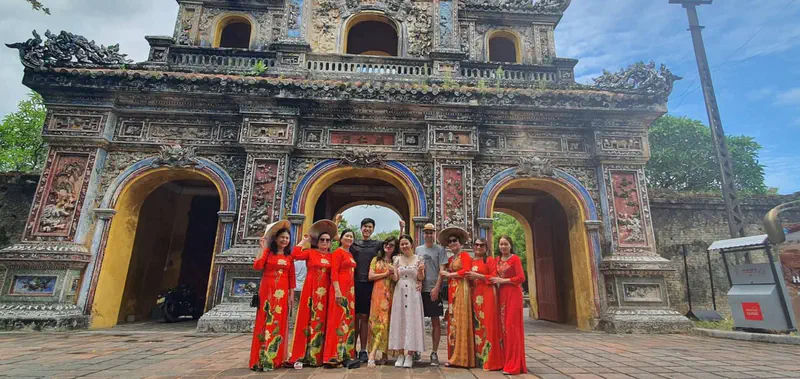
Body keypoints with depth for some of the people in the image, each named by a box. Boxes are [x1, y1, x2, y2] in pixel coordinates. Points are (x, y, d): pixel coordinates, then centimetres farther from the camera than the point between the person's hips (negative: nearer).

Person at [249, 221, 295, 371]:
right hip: (267, 291, -2)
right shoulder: (267, 252, 2)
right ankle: (262, 359, 4)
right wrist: (263, 248, -12)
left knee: (278, 324, 5)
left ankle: (274, 358, 14)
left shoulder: (289, 256, 9)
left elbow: (291, 277, 8)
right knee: (265, 322, -2)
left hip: (282, 293, 2)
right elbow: (257, 266, -15)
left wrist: (291, 295, 3)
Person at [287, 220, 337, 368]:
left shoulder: (332, 256, 11)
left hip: (324, 292, 3)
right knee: (307, 319, -2)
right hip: (311, 290, -3)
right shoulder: (310, 252, 3)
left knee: (321, 321, 8)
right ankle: (300, 356, 4)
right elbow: (295, 255, -13)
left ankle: (317, 355, 17)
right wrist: (304, 241, -3)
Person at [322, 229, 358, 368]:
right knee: (339, 320, -7)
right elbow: (334, 272, -14)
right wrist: (337, 290, -22)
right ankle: (336, 355, -1)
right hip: (341, 288, -9)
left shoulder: (350, 255, 18)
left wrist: (352, 291, 13)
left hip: (350, 289, 9)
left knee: (349, 320, 10)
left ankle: (346, 354, 17)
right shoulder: (338, 252, -5)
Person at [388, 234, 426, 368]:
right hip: (399, 293, 2)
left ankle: (410, 355, 8)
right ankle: (400, 355, 13)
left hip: (413, 293, -2)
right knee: (399, 321, 3)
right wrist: (392, 273, -15)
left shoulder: (418, 259, 2)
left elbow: (420, 278, 3)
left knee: (412, 321, -1)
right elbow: (395, 279, 5)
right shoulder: (397, 259, 7)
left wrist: (421, 271, -16)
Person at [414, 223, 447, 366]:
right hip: (420, 289, 3)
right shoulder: (418, 249, 12)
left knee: (435, 321, 3)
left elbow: (442, 270, -4)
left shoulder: (440, 249, 2)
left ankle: (434, 352, 13)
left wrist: (436, 288, -13)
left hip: (434, 290, -3)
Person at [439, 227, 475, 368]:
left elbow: (466, 271, -14)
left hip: (461, 290, -7)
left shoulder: (465, 255, -1)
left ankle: (461, 357, 2)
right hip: (451, 291, 7)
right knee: (453, 322, 7)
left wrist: (449, 274, -7)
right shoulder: (450, 259, 20)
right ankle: (454, 356, 13)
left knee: (461, 321, -5)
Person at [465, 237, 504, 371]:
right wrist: (469, 278, 4)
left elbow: (494, 277, -7)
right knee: (476, 325, 6)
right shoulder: (470, 261, 17)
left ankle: (490, 359, 1)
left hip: (487, 295, -5)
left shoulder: (490, 260, 0)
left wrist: (478, 276, -12)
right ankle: (478, 358, 15)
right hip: (474, 295, 5)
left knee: (488, 325, -6)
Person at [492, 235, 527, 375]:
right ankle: (506, 361, 18)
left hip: (513, 294, -7)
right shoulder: (498, 260, 13)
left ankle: (514, 364, -2)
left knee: (512, 327, -7)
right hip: (501, 294, 7)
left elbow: (521, 277, -14)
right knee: (503, 327, 8)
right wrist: (496, 281, 3)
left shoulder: (515, 259, -6)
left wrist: (503, 280, -13)